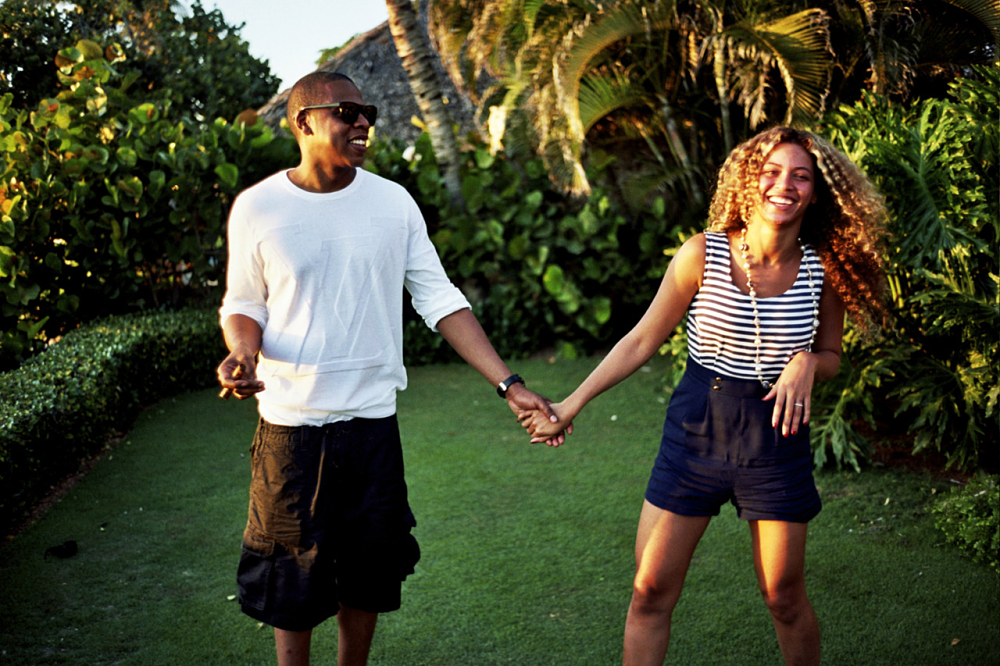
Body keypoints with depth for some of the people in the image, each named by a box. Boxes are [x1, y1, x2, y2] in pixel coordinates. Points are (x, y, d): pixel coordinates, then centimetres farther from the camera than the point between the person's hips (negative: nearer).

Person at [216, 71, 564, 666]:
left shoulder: (392, 202, -1)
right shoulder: (258, 207, -5)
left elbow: (440, 299, 0)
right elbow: (244, 304, 5)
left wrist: (509, 384, -6)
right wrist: (242, 352, -19)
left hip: (372, 421, 2)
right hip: (290, 423, -1)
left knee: (366, 574, 13)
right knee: (292, 578, 9)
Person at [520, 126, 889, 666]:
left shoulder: (822, 270, -5)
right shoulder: (703, 254, -10)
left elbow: (831, 355, 11)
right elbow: (642, 341, -2)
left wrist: (806, 363, -14)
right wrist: (571, 405, -2)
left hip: (777, 436, 1)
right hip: (696, 432, -1)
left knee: (784, 598, 10)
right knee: (651, 591, 2)